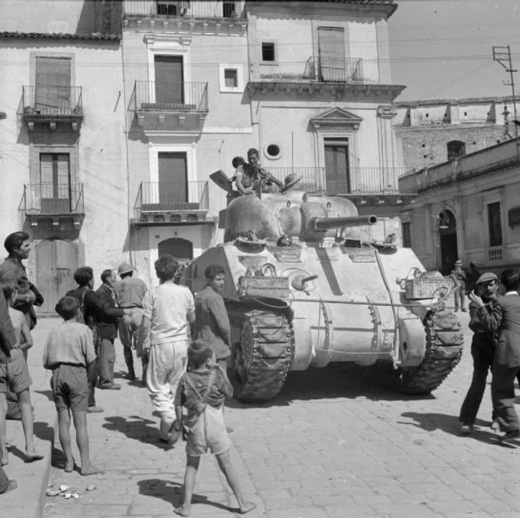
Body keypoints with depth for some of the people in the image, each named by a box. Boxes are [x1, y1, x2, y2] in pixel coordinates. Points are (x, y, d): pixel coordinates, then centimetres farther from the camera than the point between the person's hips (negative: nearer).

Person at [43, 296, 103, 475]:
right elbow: (91, 360, -8)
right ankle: (86, 464, -1)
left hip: (58, 373, 4)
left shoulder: (54, 332, 8)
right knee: (81, 422, -2)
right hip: (77, 373, -4)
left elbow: (46, 362, 6)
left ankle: (69, 461, 14)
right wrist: (89, 377, 6)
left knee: (63, 420, 9)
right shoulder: (83, 330, -3)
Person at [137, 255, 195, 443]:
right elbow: (192, 319, 11)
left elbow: (146, 324, -9)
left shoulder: (152, 294, -9)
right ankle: (165, 429, 21)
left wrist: (142, 343, 5)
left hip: (161, 344, -4)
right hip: (181, 343, 4)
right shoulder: (185, 292, 1)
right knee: (175, 386, 15)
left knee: (157, 387, 7)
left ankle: (169, 419, -14)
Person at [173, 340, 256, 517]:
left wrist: (179, 422, 11)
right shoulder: (217, 375, -10)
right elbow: (229, 393, 2)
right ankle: (243, 503, 18)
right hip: (216, 426, -1)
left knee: (191, 466, 17)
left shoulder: (186, 379, -5)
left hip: (195, 427, 1)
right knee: (226, 466, 10)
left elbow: (178, 404, -3)